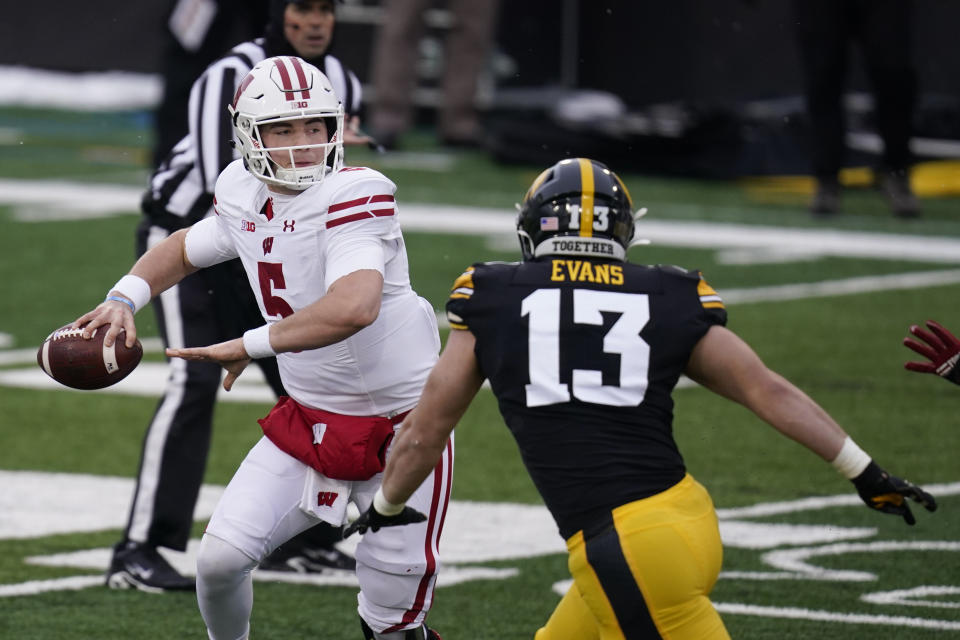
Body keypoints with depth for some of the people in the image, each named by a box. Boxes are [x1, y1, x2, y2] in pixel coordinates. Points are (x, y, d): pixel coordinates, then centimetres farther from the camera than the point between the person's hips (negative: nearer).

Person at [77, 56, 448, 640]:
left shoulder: (353, 194, -23)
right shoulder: (244, 196, 0)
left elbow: (355, 307, -40)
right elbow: (186, 248, 23)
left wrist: (252, 345, -33)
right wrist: (125, 298, 6)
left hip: (401, 427, -6)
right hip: (309, 418, 6)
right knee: (221, 560, -5)